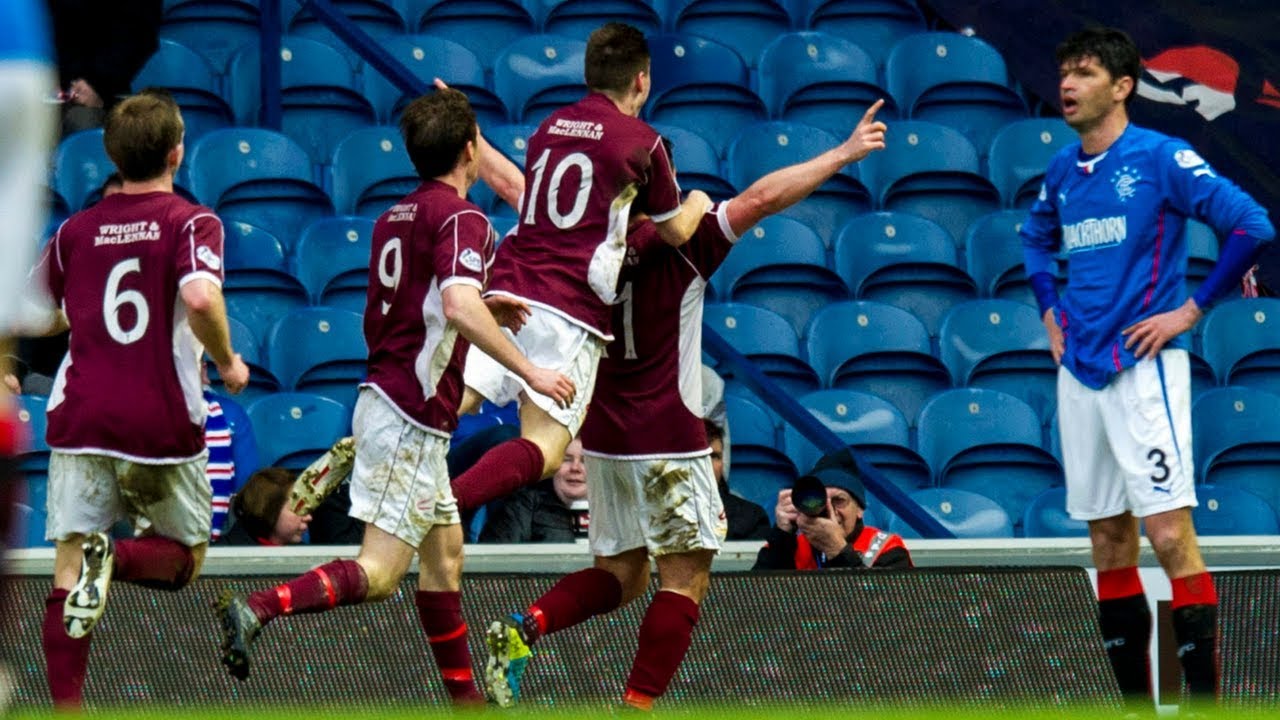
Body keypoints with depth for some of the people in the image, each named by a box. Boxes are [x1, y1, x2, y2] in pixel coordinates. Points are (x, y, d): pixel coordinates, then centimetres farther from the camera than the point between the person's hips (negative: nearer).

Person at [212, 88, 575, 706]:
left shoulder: (395, 217, 14)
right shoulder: (460, 218, -12)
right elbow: (460, 308, -29)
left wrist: (486, 314, 26)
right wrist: (528, 371, -24)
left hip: (385, 397, 10)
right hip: (410, 417, -10)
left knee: (444, 555, 15)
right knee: (379, 573, -13)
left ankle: (465, 700, 19)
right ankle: (257, 609, -27)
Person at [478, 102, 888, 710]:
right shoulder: (679, 246, -11)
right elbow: (761, 199, -17)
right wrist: (843, 154, -12)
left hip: (603, 439, 7)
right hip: (667, 440, -7)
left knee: (619, 576, 17)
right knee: (685, 580, -1)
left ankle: (523, 627, -6)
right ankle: (639, 705, -10)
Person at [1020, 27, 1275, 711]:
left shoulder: (1161, 158, -8)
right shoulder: (1062, 172, 12)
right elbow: (1035, 240, 34)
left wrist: (1190, 309, -12)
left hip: (1143, 367, -7)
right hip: (1080, 373, 7)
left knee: (1169, 534, -12)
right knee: (1109, 544, 8)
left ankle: (1205, 698, -10)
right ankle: (1135, 705, 13)